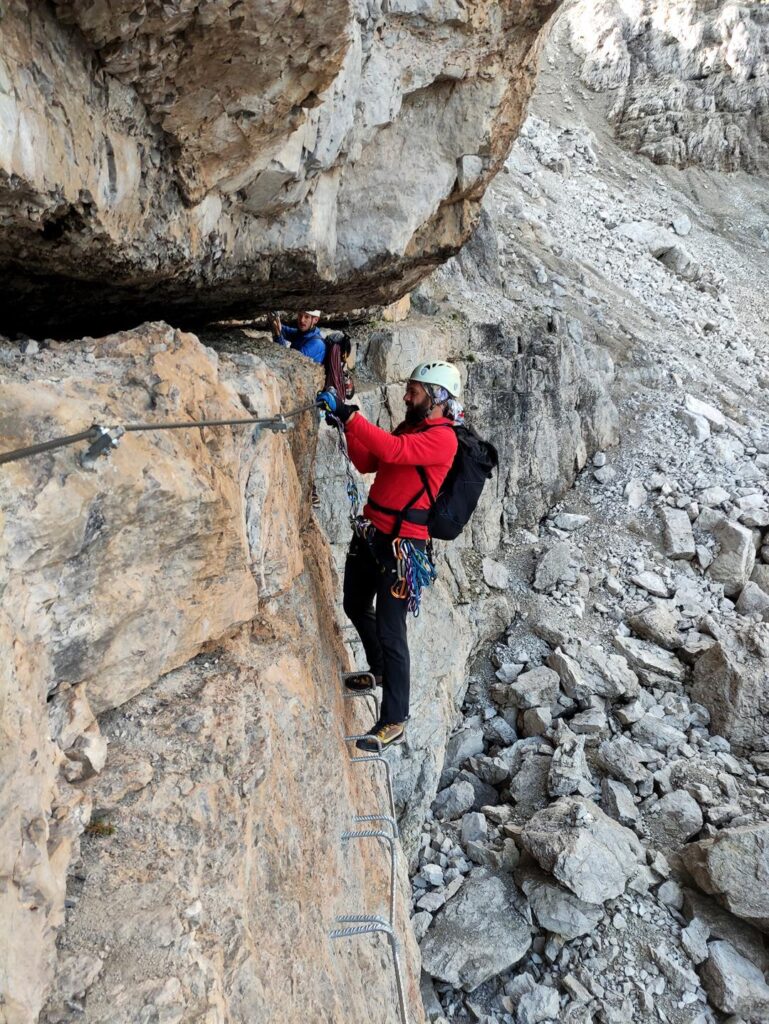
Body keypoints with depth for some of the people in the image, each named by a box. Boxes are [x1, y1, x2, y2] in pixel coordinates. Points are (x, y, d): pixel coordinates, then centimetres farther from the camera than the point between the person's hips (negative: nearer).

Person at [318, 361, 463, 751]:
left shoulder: (442, 438, -14)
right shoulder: (409, 427, 15)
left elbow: (392, 450, -30)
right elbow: (367, 463, 14)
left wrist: (348, 413, -31)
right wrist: (348, 425, 0)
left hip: (401, 544, -9)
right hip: (370, 533, 9)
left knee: (390, 630, -8)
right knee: (356, 607, 23)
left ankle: (394, 723, 2)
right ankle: (380, 671, 47)